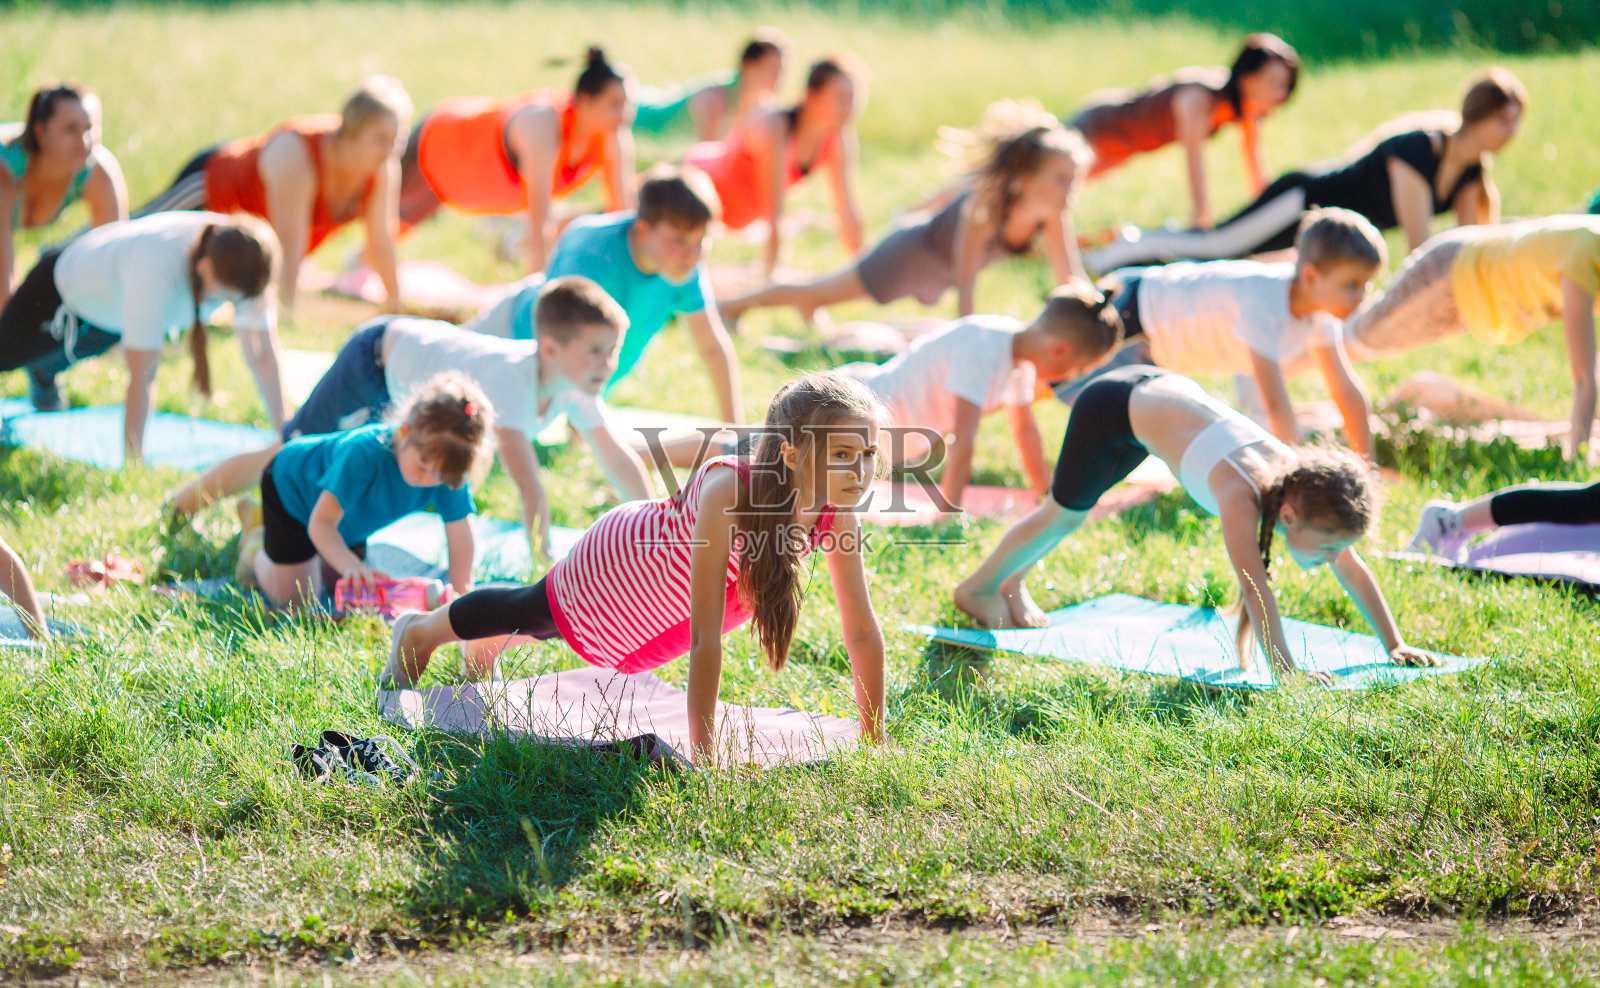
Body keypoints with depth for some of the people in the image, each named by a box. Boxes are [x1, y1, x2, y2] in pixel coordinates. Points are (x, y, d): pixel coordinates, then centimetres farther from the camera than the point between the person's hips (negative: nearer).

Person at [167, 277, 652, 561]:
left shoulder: (575, 380, -23)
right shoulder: (508, 379, -45)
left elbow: (617, 457, -13)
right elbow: (528, 485, -52)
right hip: (377, 359, -7)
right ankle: (183, 503, 29)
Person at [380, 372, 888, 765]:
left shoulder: (839, 515, -29)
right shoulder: (728, 492, -46)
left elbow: (863, 631, -19)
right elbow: (704, 635, -45)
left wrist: (876, 743, -17)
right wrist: (703, 756, -44)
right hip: (614, 567, -6)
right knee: (528, 611, 23)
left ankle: (486, 646, 64)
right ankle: (419, 632, 53)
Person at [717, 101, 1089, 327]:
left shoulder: (1053, 216, -25)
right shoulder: (983, 207, -42)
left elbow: (1072, 282, -19)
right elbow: (965, 280, -43)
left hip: (938, 272, 6)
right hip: (912, 248, -6)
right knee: (819, 293, 12)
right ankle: (731, 306, 30)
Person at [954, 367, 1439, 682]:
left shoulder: (1303, 487, -20)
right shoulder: (1241, 493, -40)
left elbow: (1354, 572, -12)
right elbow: (1253, 584, -49)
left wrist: (1396, 645, -13)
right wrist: (1285, 669, -54)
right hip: (1113, 406, -7)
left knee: (1073, 505, 27)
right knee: (1064, 514, 13)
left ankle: (1013, 584, 51)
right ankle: (978, 588, 37)